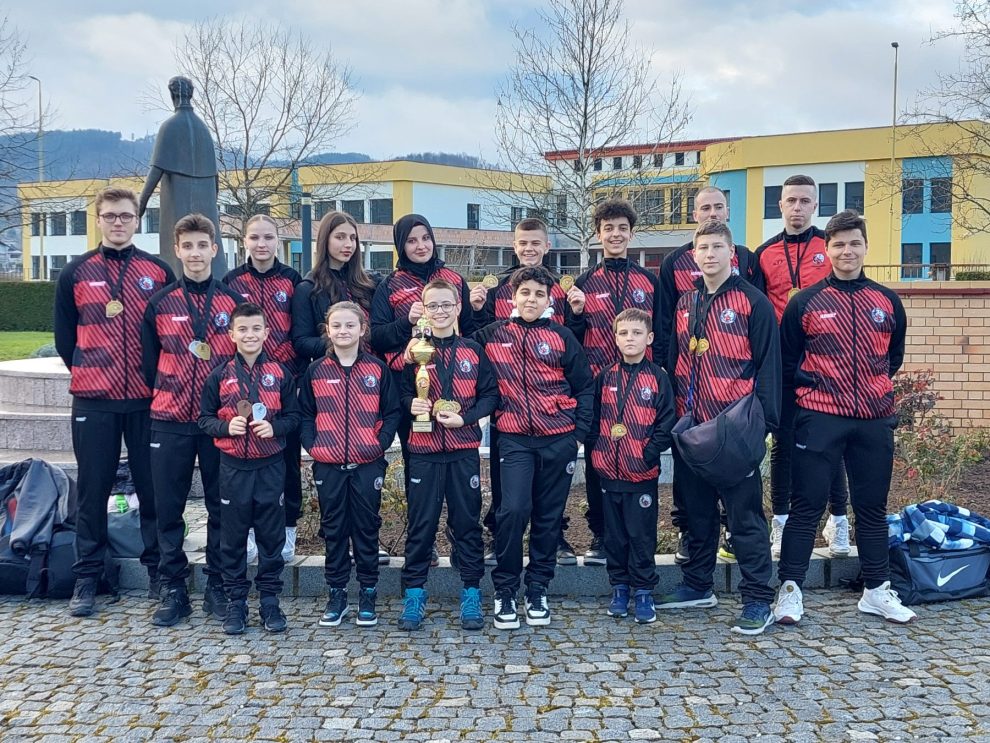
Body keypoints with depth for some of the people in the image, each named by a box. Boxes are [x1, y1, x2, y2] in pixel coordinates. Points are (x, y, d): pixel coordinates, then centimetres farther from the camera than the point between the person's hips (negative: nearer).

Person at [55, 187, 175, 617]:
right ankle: (86, 578, 13)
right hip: (93, 400, 0)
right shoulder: (76, 273, 6)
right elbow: (64, 336, 12)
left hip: (148, 399, 0)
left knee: (153, 486, 5)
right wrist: (88, 373, 7)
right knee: (93, 489, 4)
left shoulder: (159, 271, 5)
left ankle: (158, 570, 16)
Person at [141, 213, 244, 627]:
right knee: (168, 506, 4)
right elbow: (148, 360, 11)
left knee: (221, 506, 6)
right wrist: (165, 392, 6)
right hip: (170, 421, 1)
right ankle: (173, 590, 15)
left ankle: (218, 588, 17)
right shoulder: (160, 303, 5)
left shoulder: (233, 301, 3)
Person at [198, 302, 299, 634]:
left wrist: (275, 427, -14)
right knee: (233, 536, 7)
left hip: (271, 466, 0)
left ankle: (270, 600, 18)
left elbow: (293, 416, 5)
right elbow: (205, 418, 5)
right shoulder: (219, 376, 2)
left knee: (271, 534, 6)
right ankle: (235, 601, 18)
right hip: (233, 466, 0)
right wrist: (226, 426, -13)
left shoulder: (280, 373, 2)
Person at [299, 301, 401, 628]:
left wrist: (381, 443, -9)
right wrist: (312, 444, -5)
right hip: (328, 465, 1)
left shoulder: (377, 369, 0)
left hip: (367, 464, -1)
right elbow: (305, 414, 7)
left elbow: (392, 412, 2)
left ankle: (368, 594, 17)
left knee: (367, 527, 6)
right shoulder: (315, 371, 3)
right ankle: (336, 594, 19)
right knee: (333, 528, 9)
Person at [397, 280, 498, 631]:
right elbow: (401, 393, 5)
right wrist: (411, 404, -16)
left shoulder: (473, 351, 4)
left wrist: (465, 417, -12)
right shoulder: (415, 350, 4)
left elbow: (490, 395, 2)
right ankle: (414, 594, 14)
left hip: (464, 450, 0)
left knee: (467, 521, 6)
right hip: (423, 450, 0)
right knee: (420, 523, 4)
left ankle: (471, 594, 16)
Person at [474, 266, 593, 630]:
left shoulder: (561, 336, 4)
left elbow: (585, 385, 7)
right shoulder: (492, 335, 4)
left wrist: (580, 430, 1)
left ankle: (538, 589, 22)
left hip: (559, 439, 1)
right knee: (514, 510, -14)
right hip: (515, 440, -1)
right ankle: (504, 590, 2)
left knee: (549, 516, 7)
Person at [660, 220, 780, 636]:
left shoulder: (752, 301, -5)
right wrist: (672, 414, 12)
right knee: (697, 509, 16)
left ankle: (758, 602, 5)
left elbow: (768, 363, -7)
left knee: (744, 514, -2)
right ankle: (697, 586, 29)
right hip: (691, 427, 6)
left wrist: (763, 419, -13)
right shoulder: (685, 305, 14)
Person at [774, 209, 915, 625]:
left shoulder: (887, 302, 7)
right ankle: (790, 589, 7)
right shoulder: (805, 303, -1)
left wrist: (874, 385, 10)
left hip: (875, 419, 3)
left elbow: (894, 356, 19)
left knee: (872, 506, 12)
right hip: (819, 419, -3)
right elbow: (787, 361, 4)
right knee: (807, 505, -1)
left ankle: (877, 590, 24)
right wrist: (811, 387, -3)